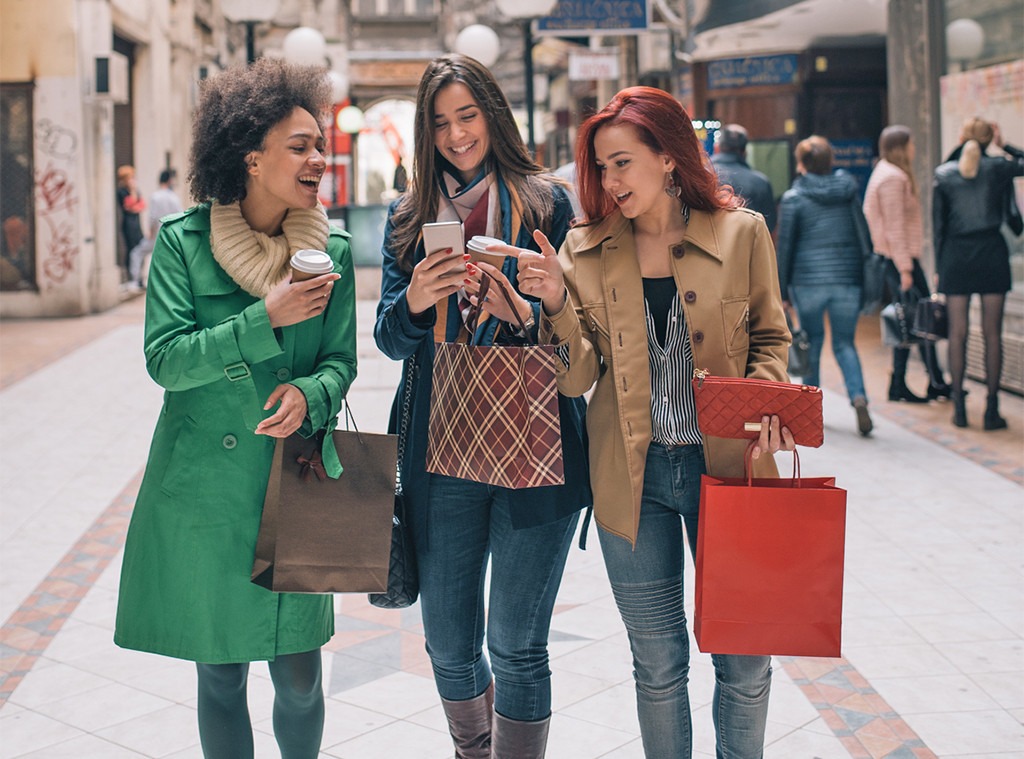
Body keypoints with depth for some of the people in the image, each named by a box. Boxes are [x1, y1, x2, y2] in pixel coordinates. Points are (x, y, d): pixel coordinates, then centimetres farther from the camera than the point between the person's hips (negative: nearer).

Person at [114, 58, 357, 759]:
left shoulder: (331, 249, 2)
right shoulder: (182, 241, -5)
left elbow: (341, 360, 6)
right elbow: (165, 360, -9)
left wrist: (309, 395, -17)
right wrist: (266, 319, -19)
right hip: (205, 489, -1)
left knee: (299, 677, 7)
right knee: (220, 675, 11)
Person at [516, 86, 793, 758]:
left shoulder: (742, 232, -3)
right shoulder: (586, 249, 0)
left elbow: (771, 336, 9)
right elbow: (578, 377, -3)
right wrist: (557, 303, -20)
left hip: (726, 464, -1)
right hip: (633, 477, 1)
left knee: (744, 658, 10)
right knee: (657, 662, 13)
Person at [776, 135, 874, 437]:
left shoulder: (793, 198, -2)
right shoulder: (848, 191, 7)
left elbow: (785, 246, -2)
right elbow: (865, 236, 9)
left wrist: (783, 290, 4)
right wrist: (867, 280, 16)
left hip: (808, 281, -2)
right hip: (848, 280, 2)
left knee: (812, 343, 12)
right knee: (845, 344, 9)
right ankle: (858, 397, -14)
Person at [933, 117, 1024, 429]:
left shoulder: (943, 175, 2)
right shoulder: (996, 168, -2)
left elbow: (938, 225, 3)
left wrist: (939, 266, 8)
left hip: (956, 254, 1)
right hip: (992, 253, -1)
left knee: (957, 333, 6)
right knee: (992, 333, 2)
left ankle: (959, 408, 6)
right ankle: (992, 410, 2)